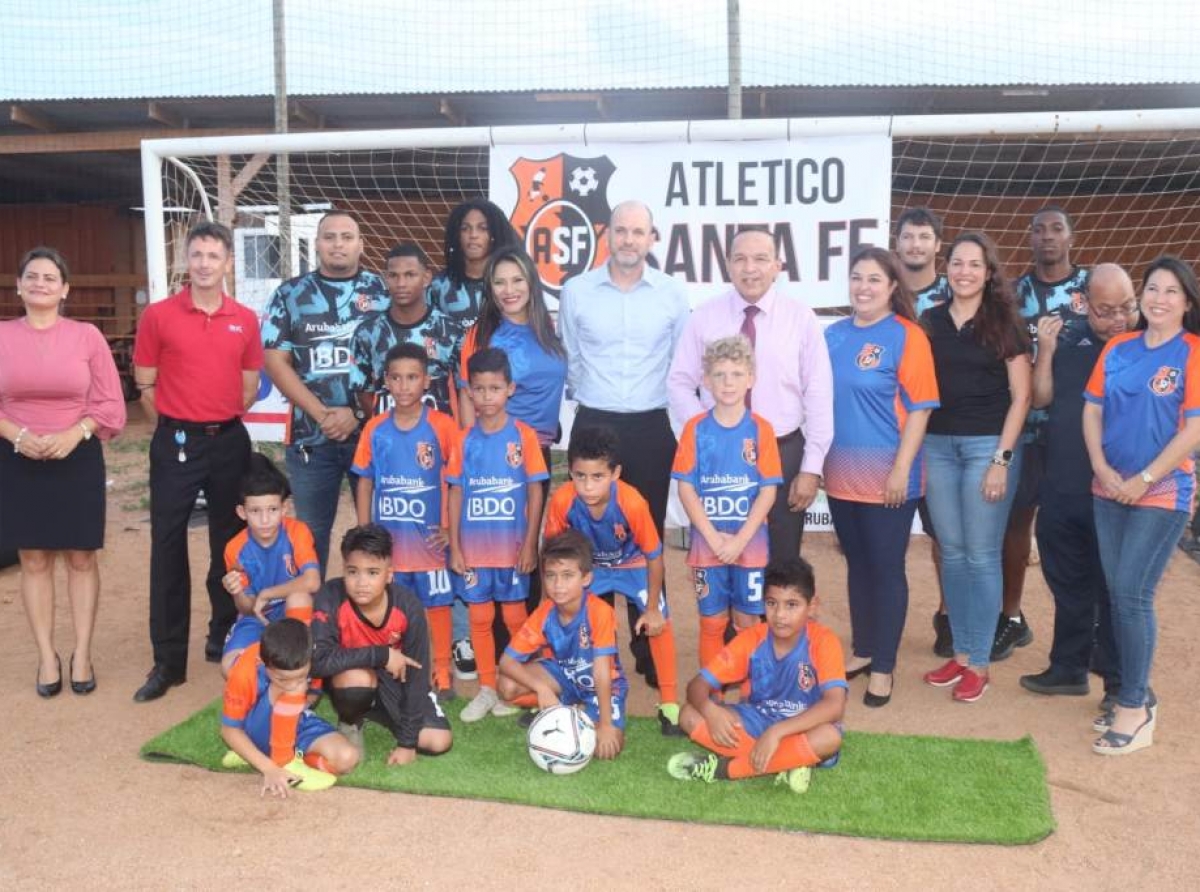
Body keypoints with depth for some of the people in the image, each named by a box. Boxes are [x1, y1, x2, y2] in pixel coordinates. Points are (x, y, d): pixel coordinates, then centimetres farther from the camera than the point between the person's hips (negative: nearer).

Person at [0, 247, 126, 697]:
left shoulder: (87, 335, -2)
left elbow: (110, 405, -1)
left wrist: (73, 434, -16)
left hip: (78, 459, -1)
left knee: (81, 558, 6)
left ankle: (82, 654, 16)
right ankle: (46, 656, 17)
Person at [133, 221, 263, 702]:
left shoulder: (246, 319, 4)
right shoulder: (158, 315, -3)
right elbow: (145, 384, 1)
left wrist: (218, 419, 7)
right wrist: (179, 424, 2)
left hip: (229, 442, 3)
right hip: (176, 443, -2)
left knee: (229, 544, 11)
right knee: (167, 548, -1)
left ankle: (225, 639, 27)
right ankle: (168, 660, 6)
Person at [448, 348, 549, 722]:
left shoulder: (523, 435, -5)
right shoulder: (464, 440, 2)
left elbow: (535, 491, -4)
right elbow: (455, 493, 4)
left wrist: (530, 544, -7)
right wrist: (455, 547, 0)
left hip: (512, 546, -2)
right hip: (473, 547, 2)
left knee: (514, 617, 7)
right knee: (479, 618, 9)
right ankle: (486, 689, 21)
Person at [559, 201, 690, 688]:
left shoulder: (673, 293, 1)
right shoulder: (576, 291, 0)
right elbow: (569, 357, 10)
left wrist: (676, 416, 7)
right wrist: (588, 398, 11)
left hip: (652, 427, 0)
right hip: (594, 424, 0)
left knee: (648, 537, 6)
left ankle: (647, 649, 17)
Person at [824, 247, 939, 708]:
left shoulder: (906, 336, -9)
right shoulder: (833, 334, 7)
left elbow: (919, 408, -11)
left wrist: (901, 470, -16)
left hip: (887, 479, -5)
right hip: (841, 476, 5)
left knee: (886, 569, 5)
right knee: (857, 565, 16)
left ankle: (883, 666, 16)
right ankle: (862, 650, 30)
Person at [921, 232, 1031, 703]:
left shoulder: (1004, 323, -2)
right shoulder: (930, 321, 7)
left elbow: (1020, 397, -3)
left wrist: (1002, 460, -10)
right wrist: (915, 454, 5)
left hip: (987, 445, -3)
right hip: (937, 445, 3)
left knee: (981, 554, 1)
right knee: (952, 552, 9)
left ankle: (979, 662, 11)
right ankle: (960, 653, 20)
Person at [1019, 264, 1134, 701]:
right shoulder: (1067, 338, 3)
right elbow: (1040, 399, 3)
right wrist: (1045, 351, -8)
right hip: (1061, 488, 4)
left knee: (1114, 588, 6)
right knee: (1068, 583, 16)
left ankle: (1119, 681, 20)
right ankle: (1068, 667, 31)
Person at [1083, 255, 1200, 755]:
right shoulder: (1117, 348, 8)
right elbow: (1092, 410, 7)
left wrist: (1144, 479, -13)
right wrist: (1102, 469, -6)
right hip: (1109, 491, 5)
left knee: (1131, 595, -7)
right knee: (1118, 594, 8)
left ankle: (1134, 708, 5)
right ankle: (1137, 693, 22)